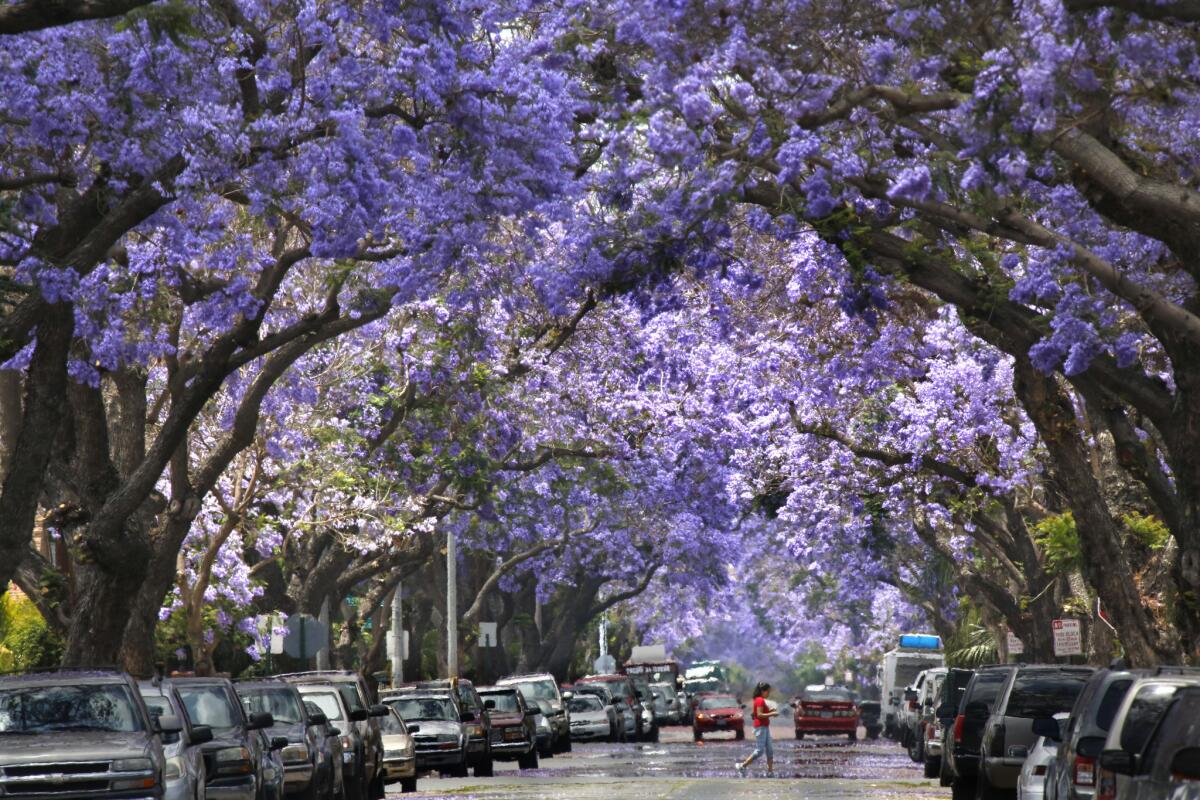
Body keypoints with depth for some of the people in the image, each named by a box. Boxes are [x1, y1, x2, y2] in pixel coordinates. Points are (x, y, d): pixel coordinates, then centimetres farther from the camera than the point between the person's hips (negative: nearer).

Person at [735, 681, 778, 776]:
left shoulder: (759, 700, 15)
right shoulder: (760, 700, -15)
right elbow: (759, 715, -22)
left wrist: (770, 711, 12)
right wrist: (772, 714, -18)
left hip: (765, 727, 10)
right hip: (760, 727, -10)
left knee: (770, 750, 8)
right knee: (759, 751, -9)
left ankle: (770, 771, 8)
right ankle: (742, 766, -3)